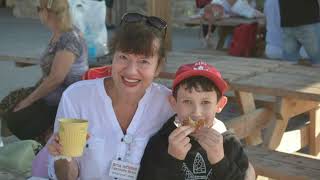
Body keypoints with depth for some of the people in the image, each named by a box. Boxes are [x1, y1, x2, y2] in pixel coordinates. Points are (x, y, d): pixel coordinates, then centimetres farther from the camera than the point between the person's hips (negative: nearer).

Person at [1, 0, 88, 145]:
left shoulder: (69, 39, -20)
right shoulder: (57, 36, 10)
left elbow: (56, 78, -24)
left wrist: (29, 100, -15)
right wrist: (32, 92, 7)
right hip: (52, 98, 10)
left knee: (16, 121, -15)